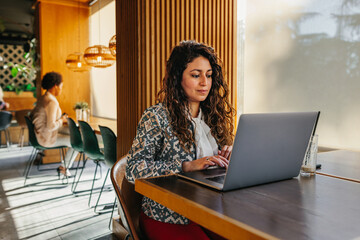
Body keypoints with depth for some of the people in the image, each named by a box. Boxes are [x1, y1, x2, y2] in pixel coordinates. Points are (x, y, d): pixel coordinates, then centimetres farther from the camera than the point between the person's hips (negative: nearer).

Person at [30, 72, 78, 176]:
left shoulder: (42, 98, 4)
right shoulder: (52, 102, -26)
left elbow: (32, 116, 13)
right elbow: (50, 126, -32)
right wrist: (61, 120, -11)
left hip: (40, 133, 10)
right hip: (47, 138, -10)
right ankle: (65, 167, 17)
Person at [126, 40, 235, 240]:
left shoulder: (212, 116, 10)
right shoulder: (156, 117, -6)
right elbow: (134, 169, -14)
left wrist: (228, 155, -5)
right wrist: (187, 166, -22)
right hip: (168, 218, -4)